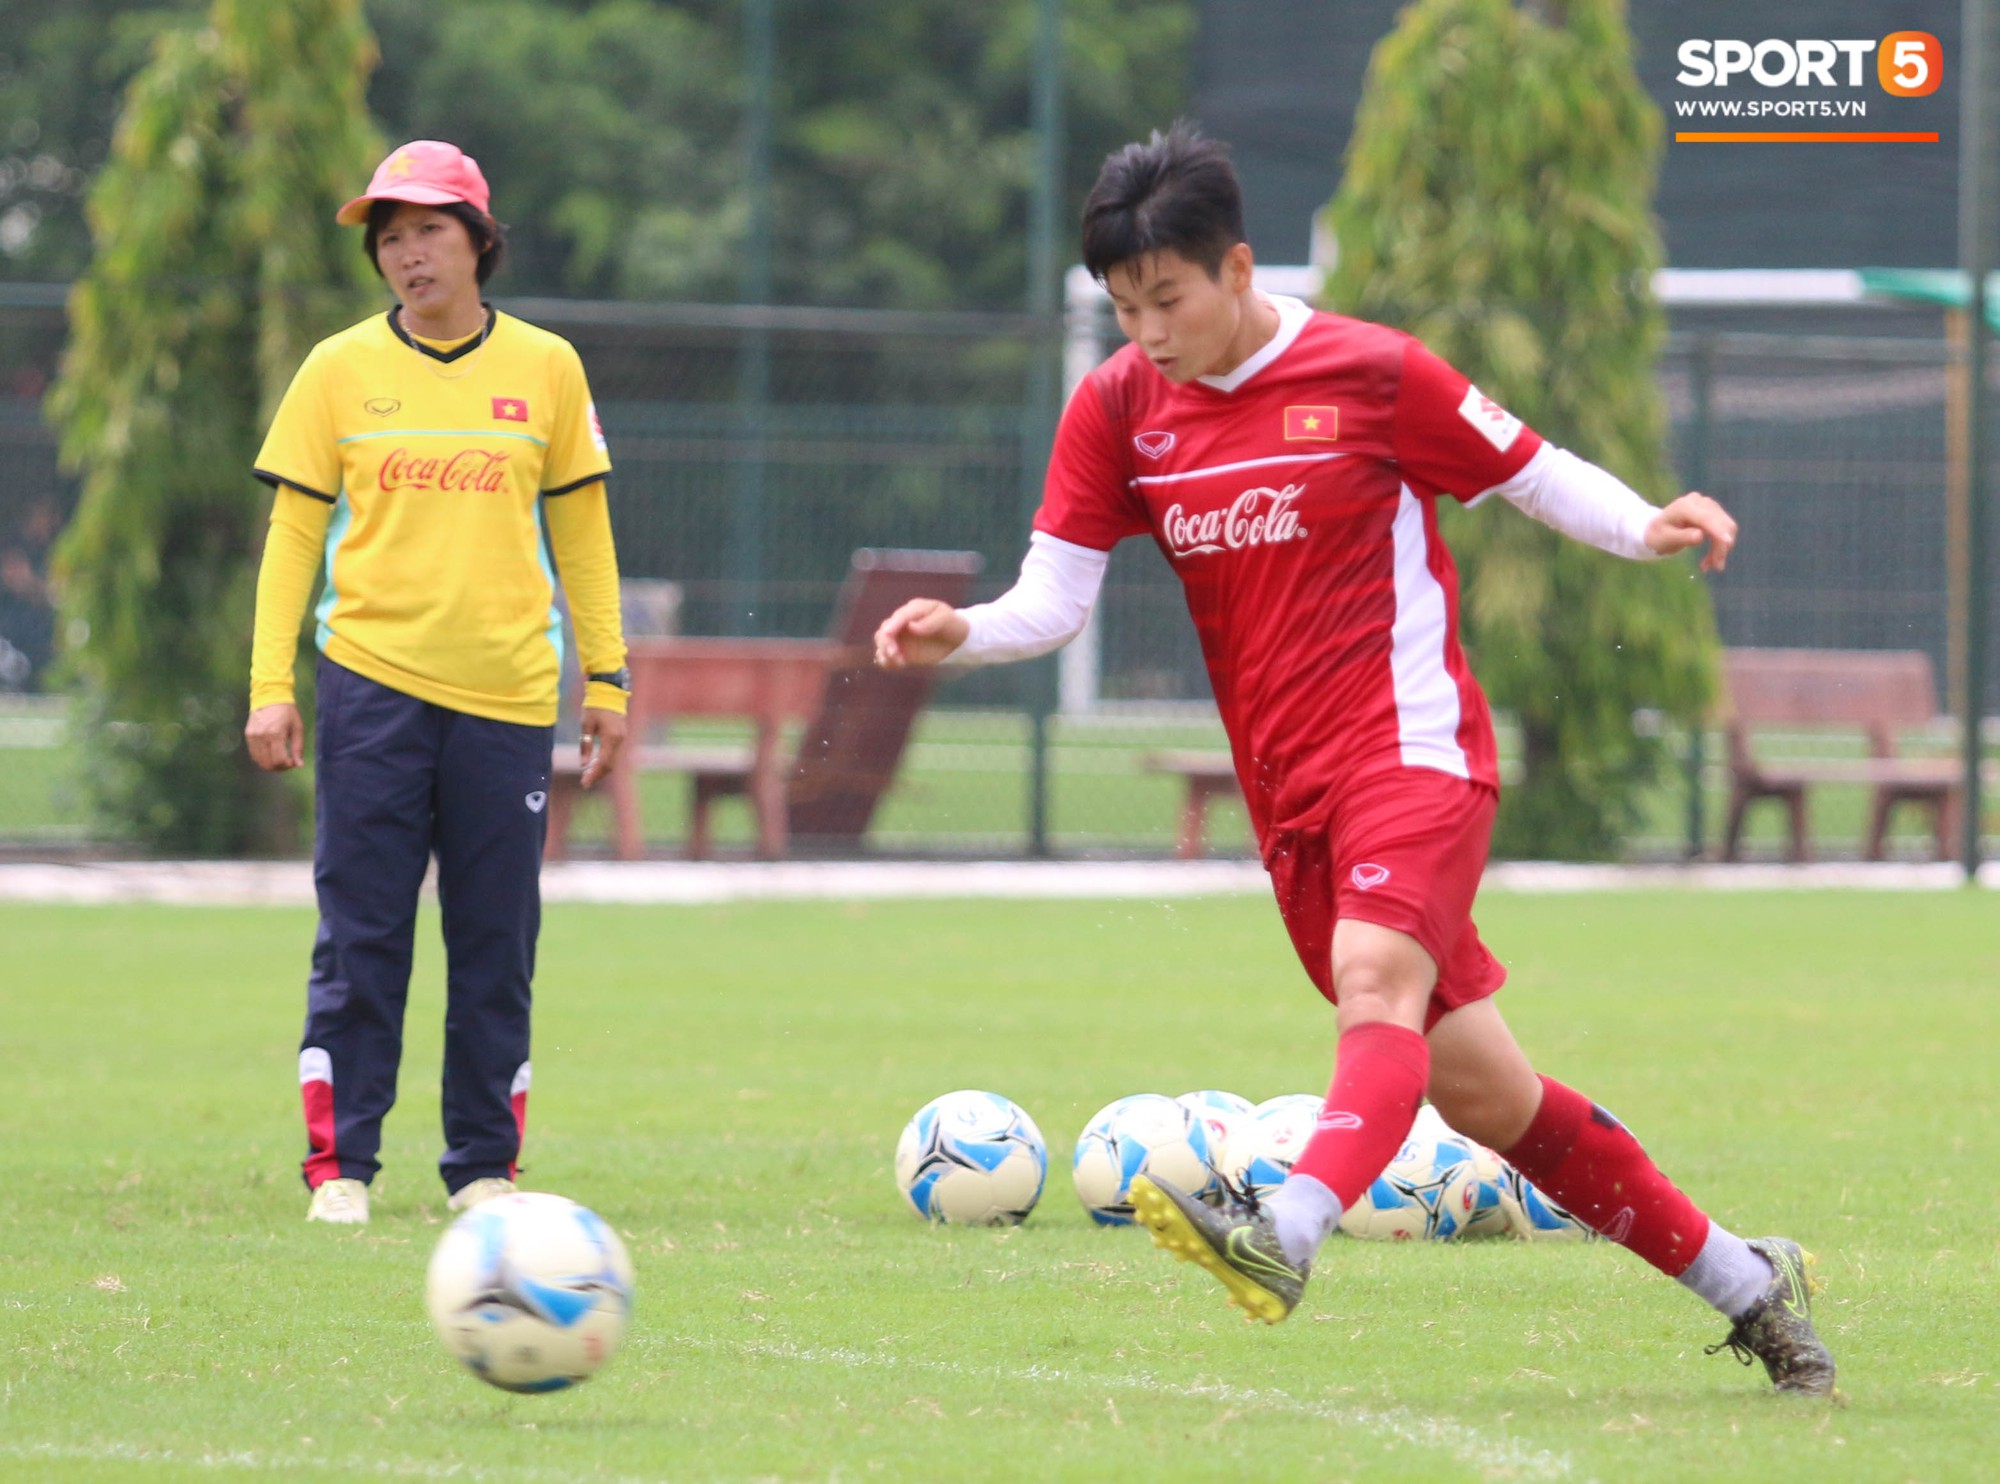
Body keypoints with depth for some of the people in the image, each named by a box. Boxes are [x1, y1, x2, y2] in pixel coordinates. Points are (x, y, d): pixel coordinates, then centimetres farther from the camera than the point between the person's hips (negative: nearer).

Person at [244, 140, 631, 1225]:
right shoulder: (340, 370, 4)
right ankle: (340, 1165, 1)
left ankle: (484, 1168, 11)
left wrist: (606, 678, 7)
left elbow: (581, 534, 12)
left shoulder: (545, 368, 7)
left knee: (497, 943, 3)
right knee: (359, 937, -3)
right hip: (371, 685, -1)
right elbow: (293, 533, 6)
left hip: (507, 691, 1)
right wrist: (270, 685, -2)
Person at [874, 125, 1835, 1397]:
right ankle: (1744, 1283, 19)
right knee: (1480, 1090, 7)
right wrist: (959, 631, -17)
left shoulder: (1371, 374, -5)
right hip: (1290, 792, 5)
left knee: (1377, 982, -32)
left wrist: (1647, 527, -15)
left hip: (1414, 745, -5)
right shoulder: (1118, 410, 6)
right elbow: (1053, 602, 3)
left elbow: (1531, 471, 4)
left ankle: (1288, 1234, -57)